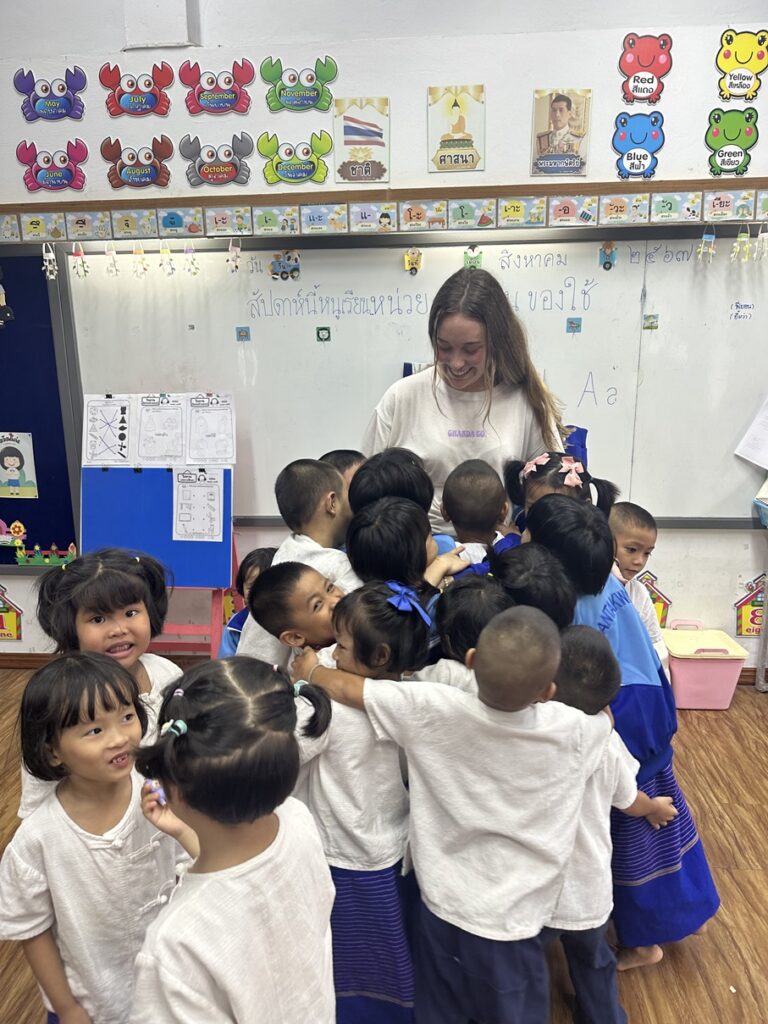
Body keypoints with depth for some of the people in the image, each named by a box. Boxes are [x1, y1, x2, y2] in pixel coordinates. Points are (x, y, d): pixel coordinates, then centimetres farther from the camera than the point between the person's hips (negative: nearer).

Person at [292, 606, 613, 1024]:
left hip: (440, 903, 1)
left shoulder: (432, 710, -24)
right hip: (509, 922, -1)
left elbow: (344, 687, -11)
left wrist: (309, 668, 8)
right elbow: (604, 711, 4)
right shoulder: (575, 731, -21)